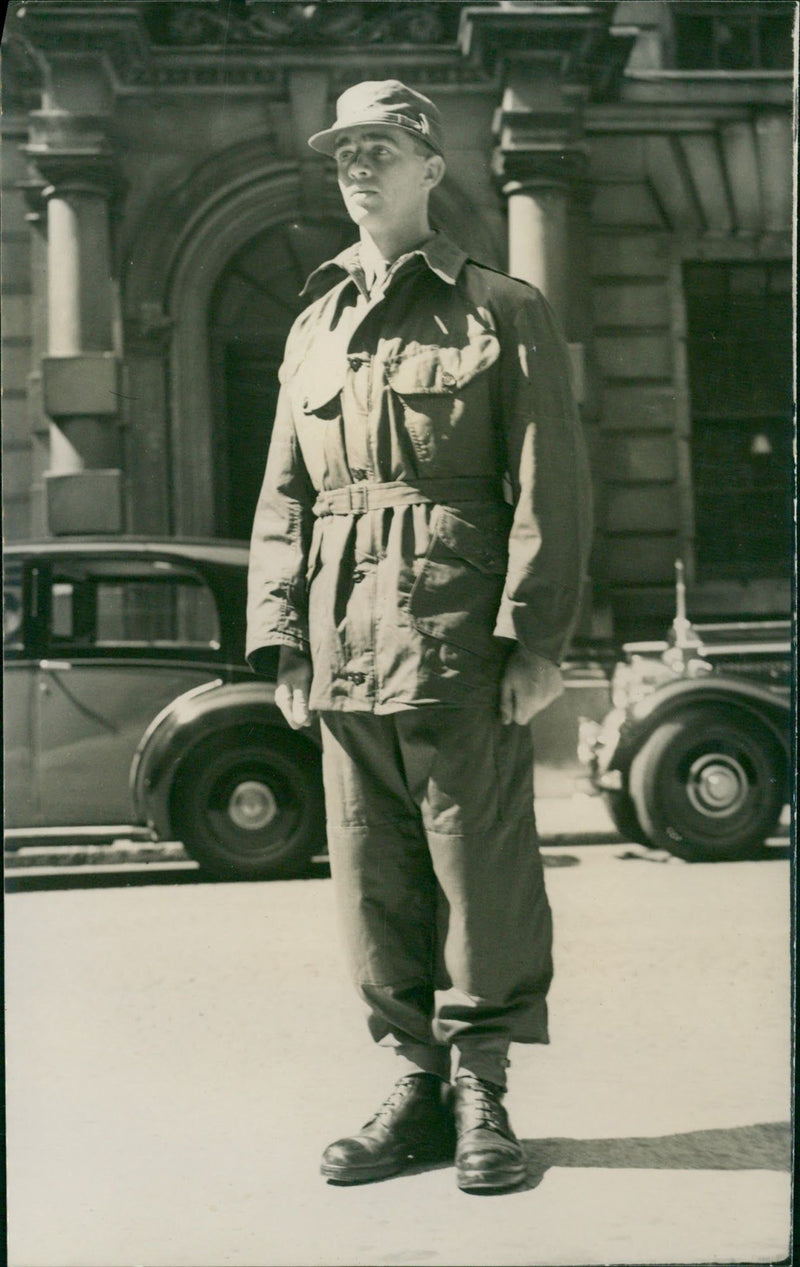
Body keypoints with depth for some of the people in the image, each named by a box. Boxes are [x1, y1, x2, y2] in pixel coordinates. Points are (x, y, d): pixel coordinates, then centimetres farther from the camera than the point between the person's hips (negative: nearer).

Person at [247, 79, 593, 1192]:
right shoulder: (313, 329, 18)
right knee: (374, 881, 8)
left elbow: (550, 487, -3)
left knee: (485, 876, 1)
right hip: (346, 652, 5)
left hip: (461, 643, -5)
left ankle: (482, 1093, 14)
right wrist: (282, 639, 7)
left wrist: (536, 637, -11)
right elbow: (282, 500, 16)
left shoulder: (505, 314, 4)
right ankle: (417, 1086, 21)